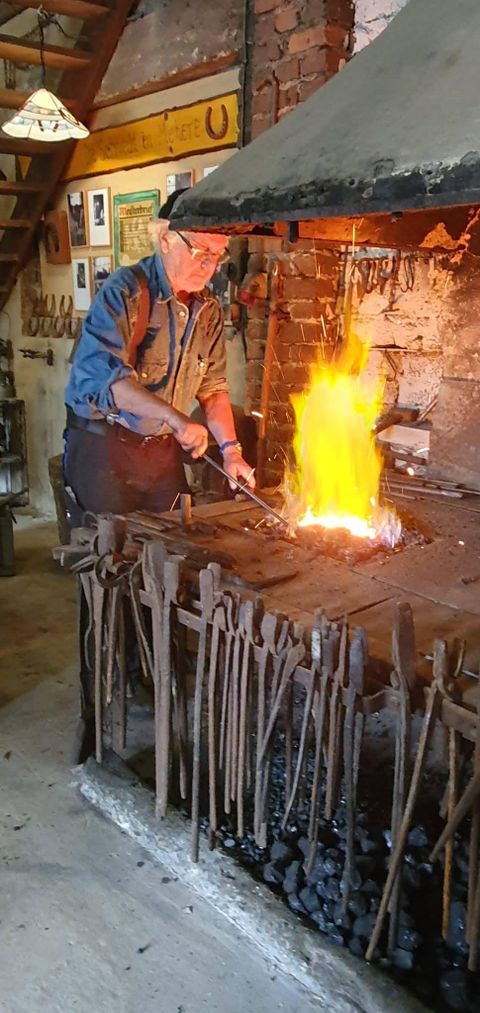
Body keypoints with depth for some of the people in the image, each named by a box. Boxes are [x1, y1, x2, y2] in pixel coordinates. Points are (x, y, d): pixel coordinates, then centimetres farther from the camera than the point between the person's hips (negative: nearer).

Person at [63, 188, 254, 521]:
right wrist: (175, 417, -39)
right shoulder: (125, 291, -16)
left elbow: (213, 387, 9)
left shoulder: (209, 309, 5)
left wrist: (230, 447, -4)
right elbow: (103, 373, -30)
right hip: (103, 444, -5)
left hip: (165, 449, 6)